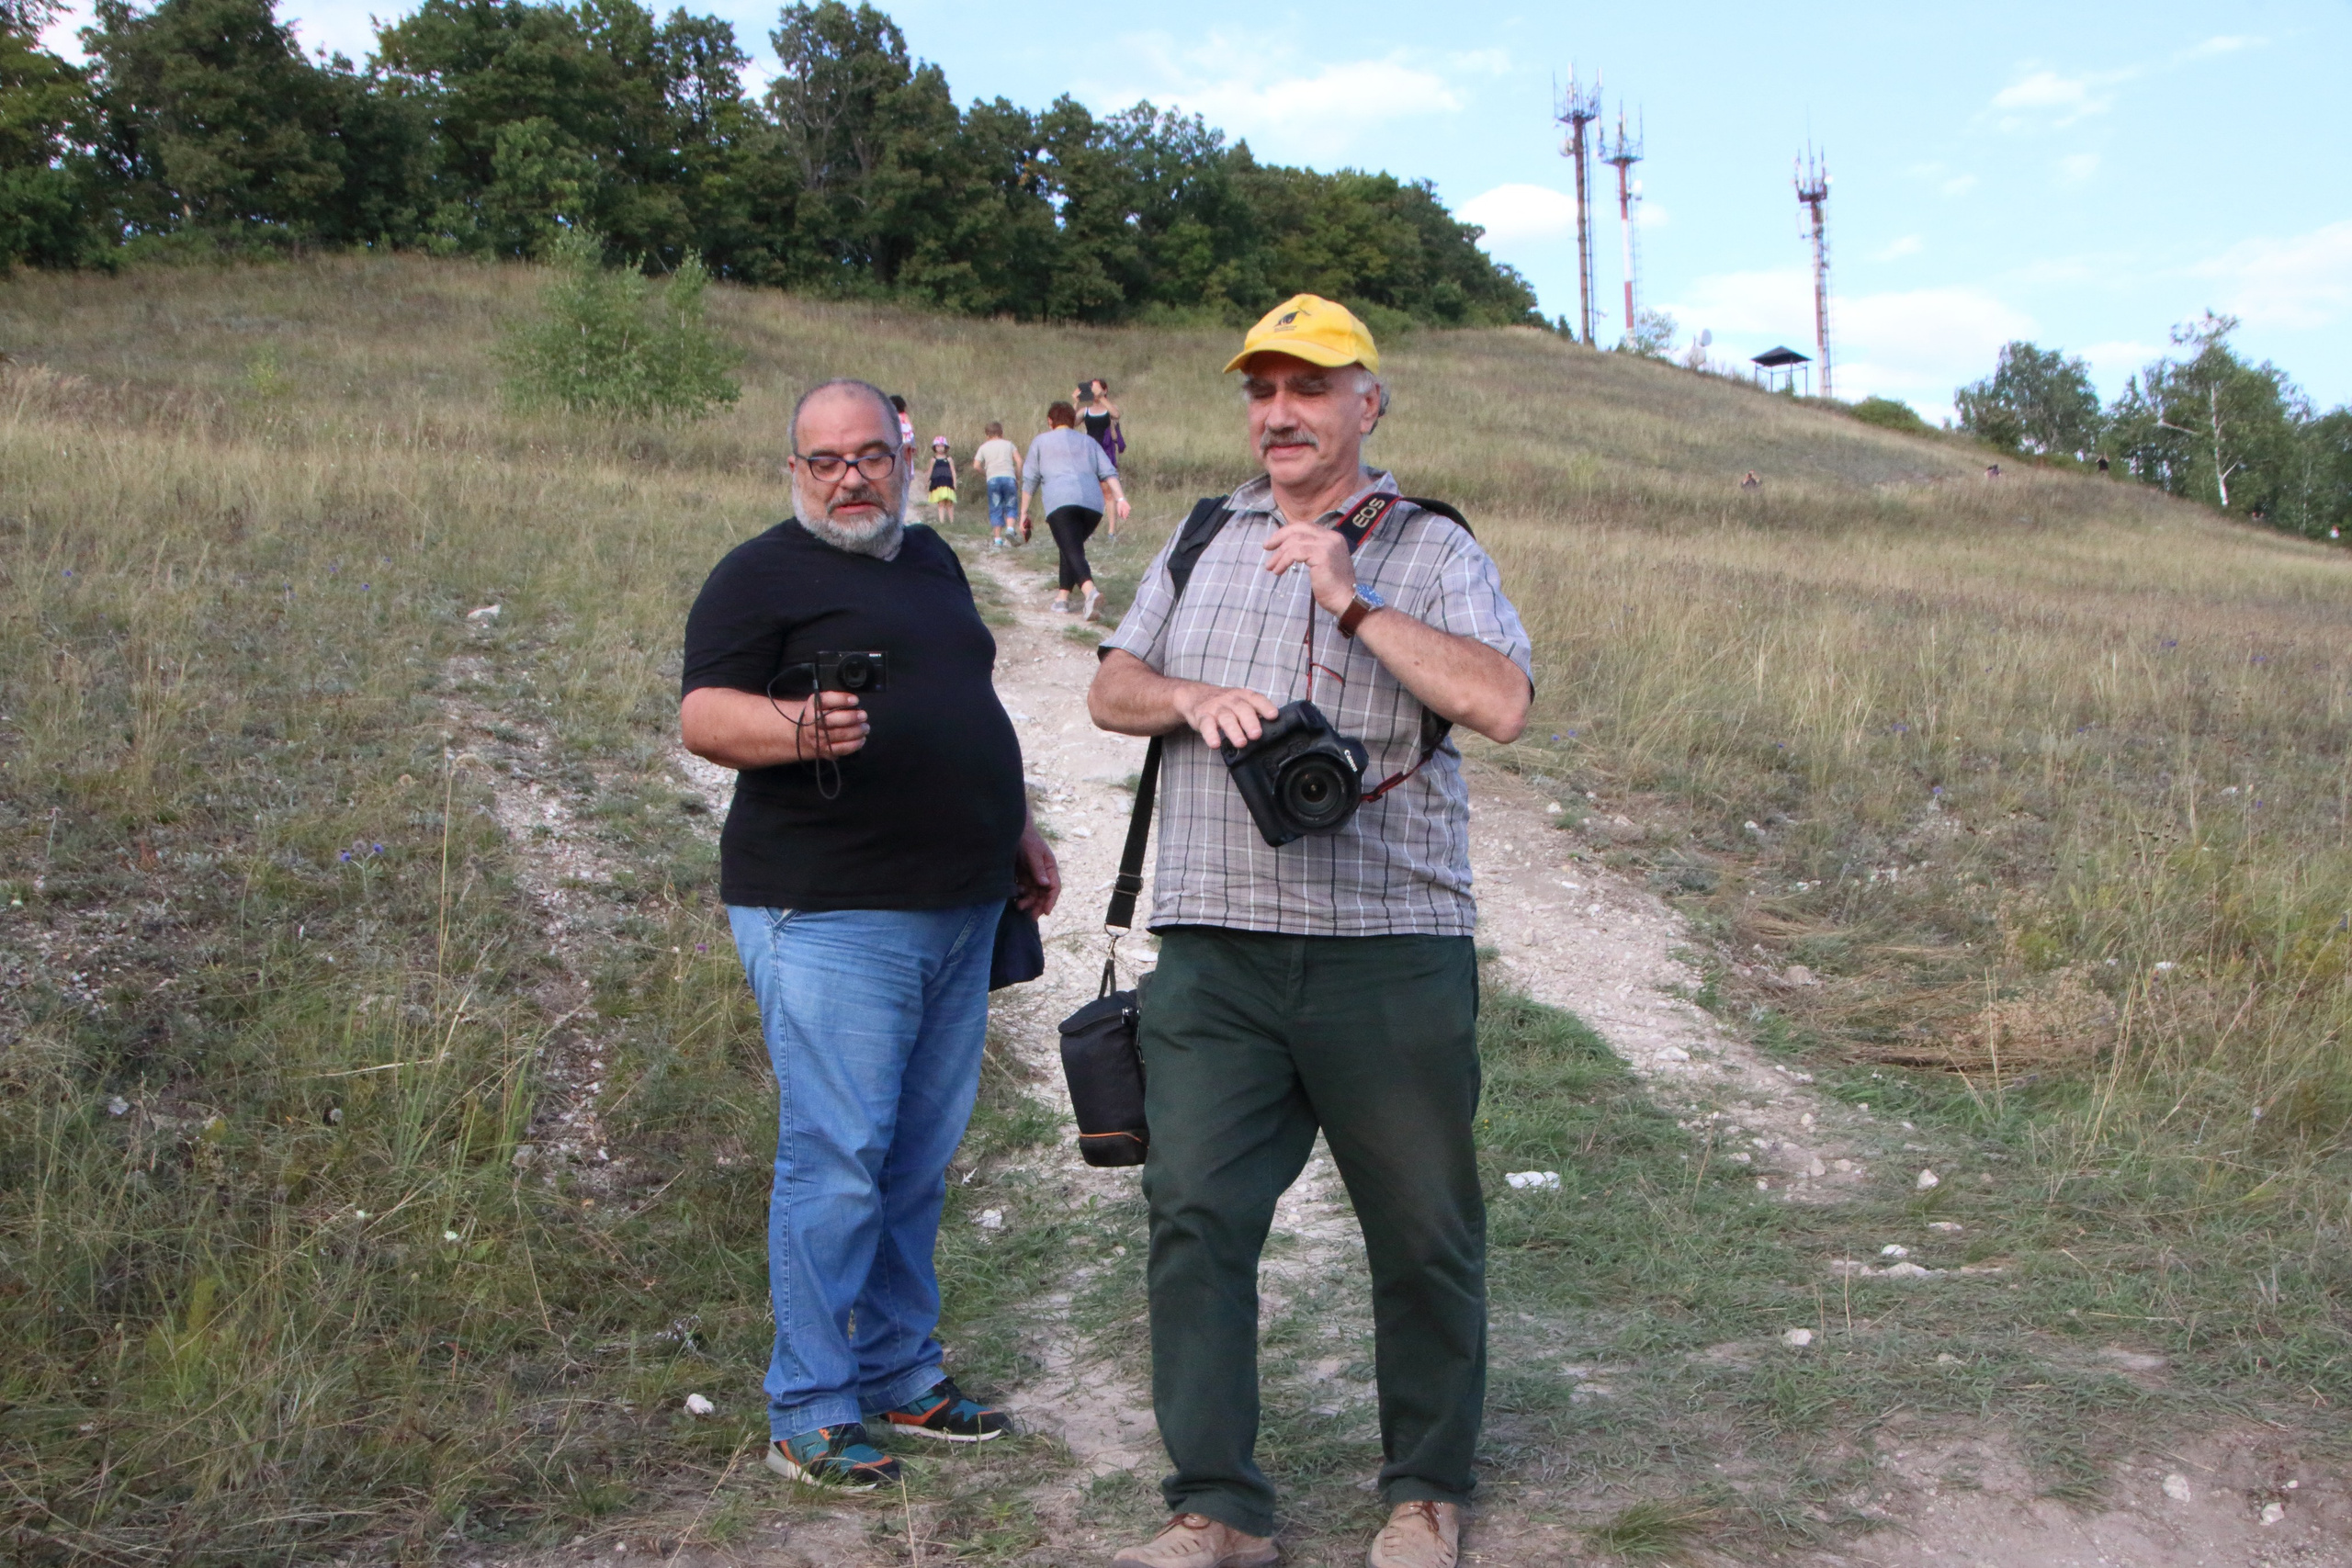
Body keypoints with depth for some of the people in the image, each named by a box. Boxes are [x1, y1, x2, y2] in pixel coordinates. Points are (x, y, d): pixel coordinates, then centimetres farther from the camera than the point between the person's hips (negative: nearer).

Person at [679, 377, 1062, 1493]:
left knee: (921, 1158, 12)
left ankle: (902, 1376, 26)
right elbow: (702, 717, -13)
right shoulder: (763, 575, -3)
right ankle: (809, 1413, 6)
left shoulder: (931, 559, 20)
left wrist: (1013, 827, 24)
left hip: (958, 910, 7)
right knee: (838, 1160, -6)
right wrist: (796, 728, -32)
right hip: (826, 914, -7)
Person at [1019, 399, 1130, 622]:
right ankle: (1062, 596, 21)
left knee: (1073, 552, -15)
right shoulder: (1089, 442, 28)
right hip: (1093, 503, 4)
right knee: (1073, 547, 23)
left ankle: (1091, 593, -39)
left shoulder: (1041, 441, 22)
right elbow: (1109, 472, 13)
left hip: (1060, 502, -4)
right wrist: (1120, 498, 3)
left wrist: (1024, 512, 21)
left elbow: (1030, 479, 17)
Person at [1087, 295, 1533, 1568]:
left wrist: (1354, 601, -15)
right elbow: (1111, 688, 16)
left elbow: (1503, 704, -11)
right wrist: (1194, 698, -5)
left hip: (1389, 950, -3)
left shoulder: (1427, 549, 3)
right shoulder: (1202, 539, 17)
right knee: (1195, 1216, 0)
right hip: (1212, 950, 3)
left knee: (1423, 1229, 6)